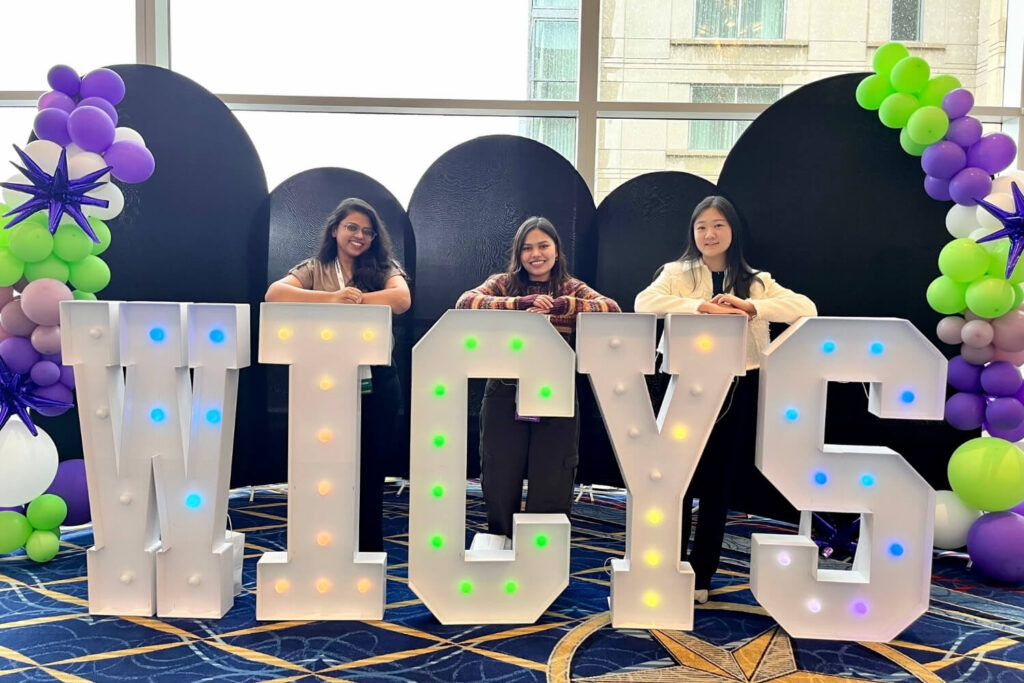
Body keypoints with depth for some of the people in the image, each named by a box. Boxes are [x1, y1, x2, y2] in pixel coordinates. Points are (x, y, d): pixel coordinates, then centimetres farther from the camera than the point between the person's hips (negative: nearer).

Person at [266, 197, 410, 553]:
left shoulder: (384, 268, 7)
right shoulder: (314, 270, 6)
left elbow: (402, 300, -14)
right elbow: (274, 293, -13)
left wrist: (352, 299, -16)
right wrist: (330, 298, -24)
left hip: (374, 386, 0)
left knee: (369, 475, 9)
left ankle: (368, 557, 22)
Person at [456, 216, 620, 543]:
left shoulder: (572, 289, 7)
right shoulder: (503, 284, 5)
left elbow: (612, 309, -12)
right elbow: (465, 302, -14)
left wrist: (559, 306, -26)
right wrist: (522, 303, -26)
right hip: (505, 398, 0)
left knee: (550, 491, 5)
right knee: (500, 486, 7)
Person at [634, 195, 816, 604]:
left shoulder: (755, 281, 8)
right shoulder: (677, 273, 4)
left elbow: (806, 309, -6)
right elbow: (644, 303, -15)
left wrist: (750, 306, -19)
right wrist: (703, 306, -24)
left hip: (734, 389, 2)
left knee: (716, 483, 8)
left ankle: (701, 575, 20)